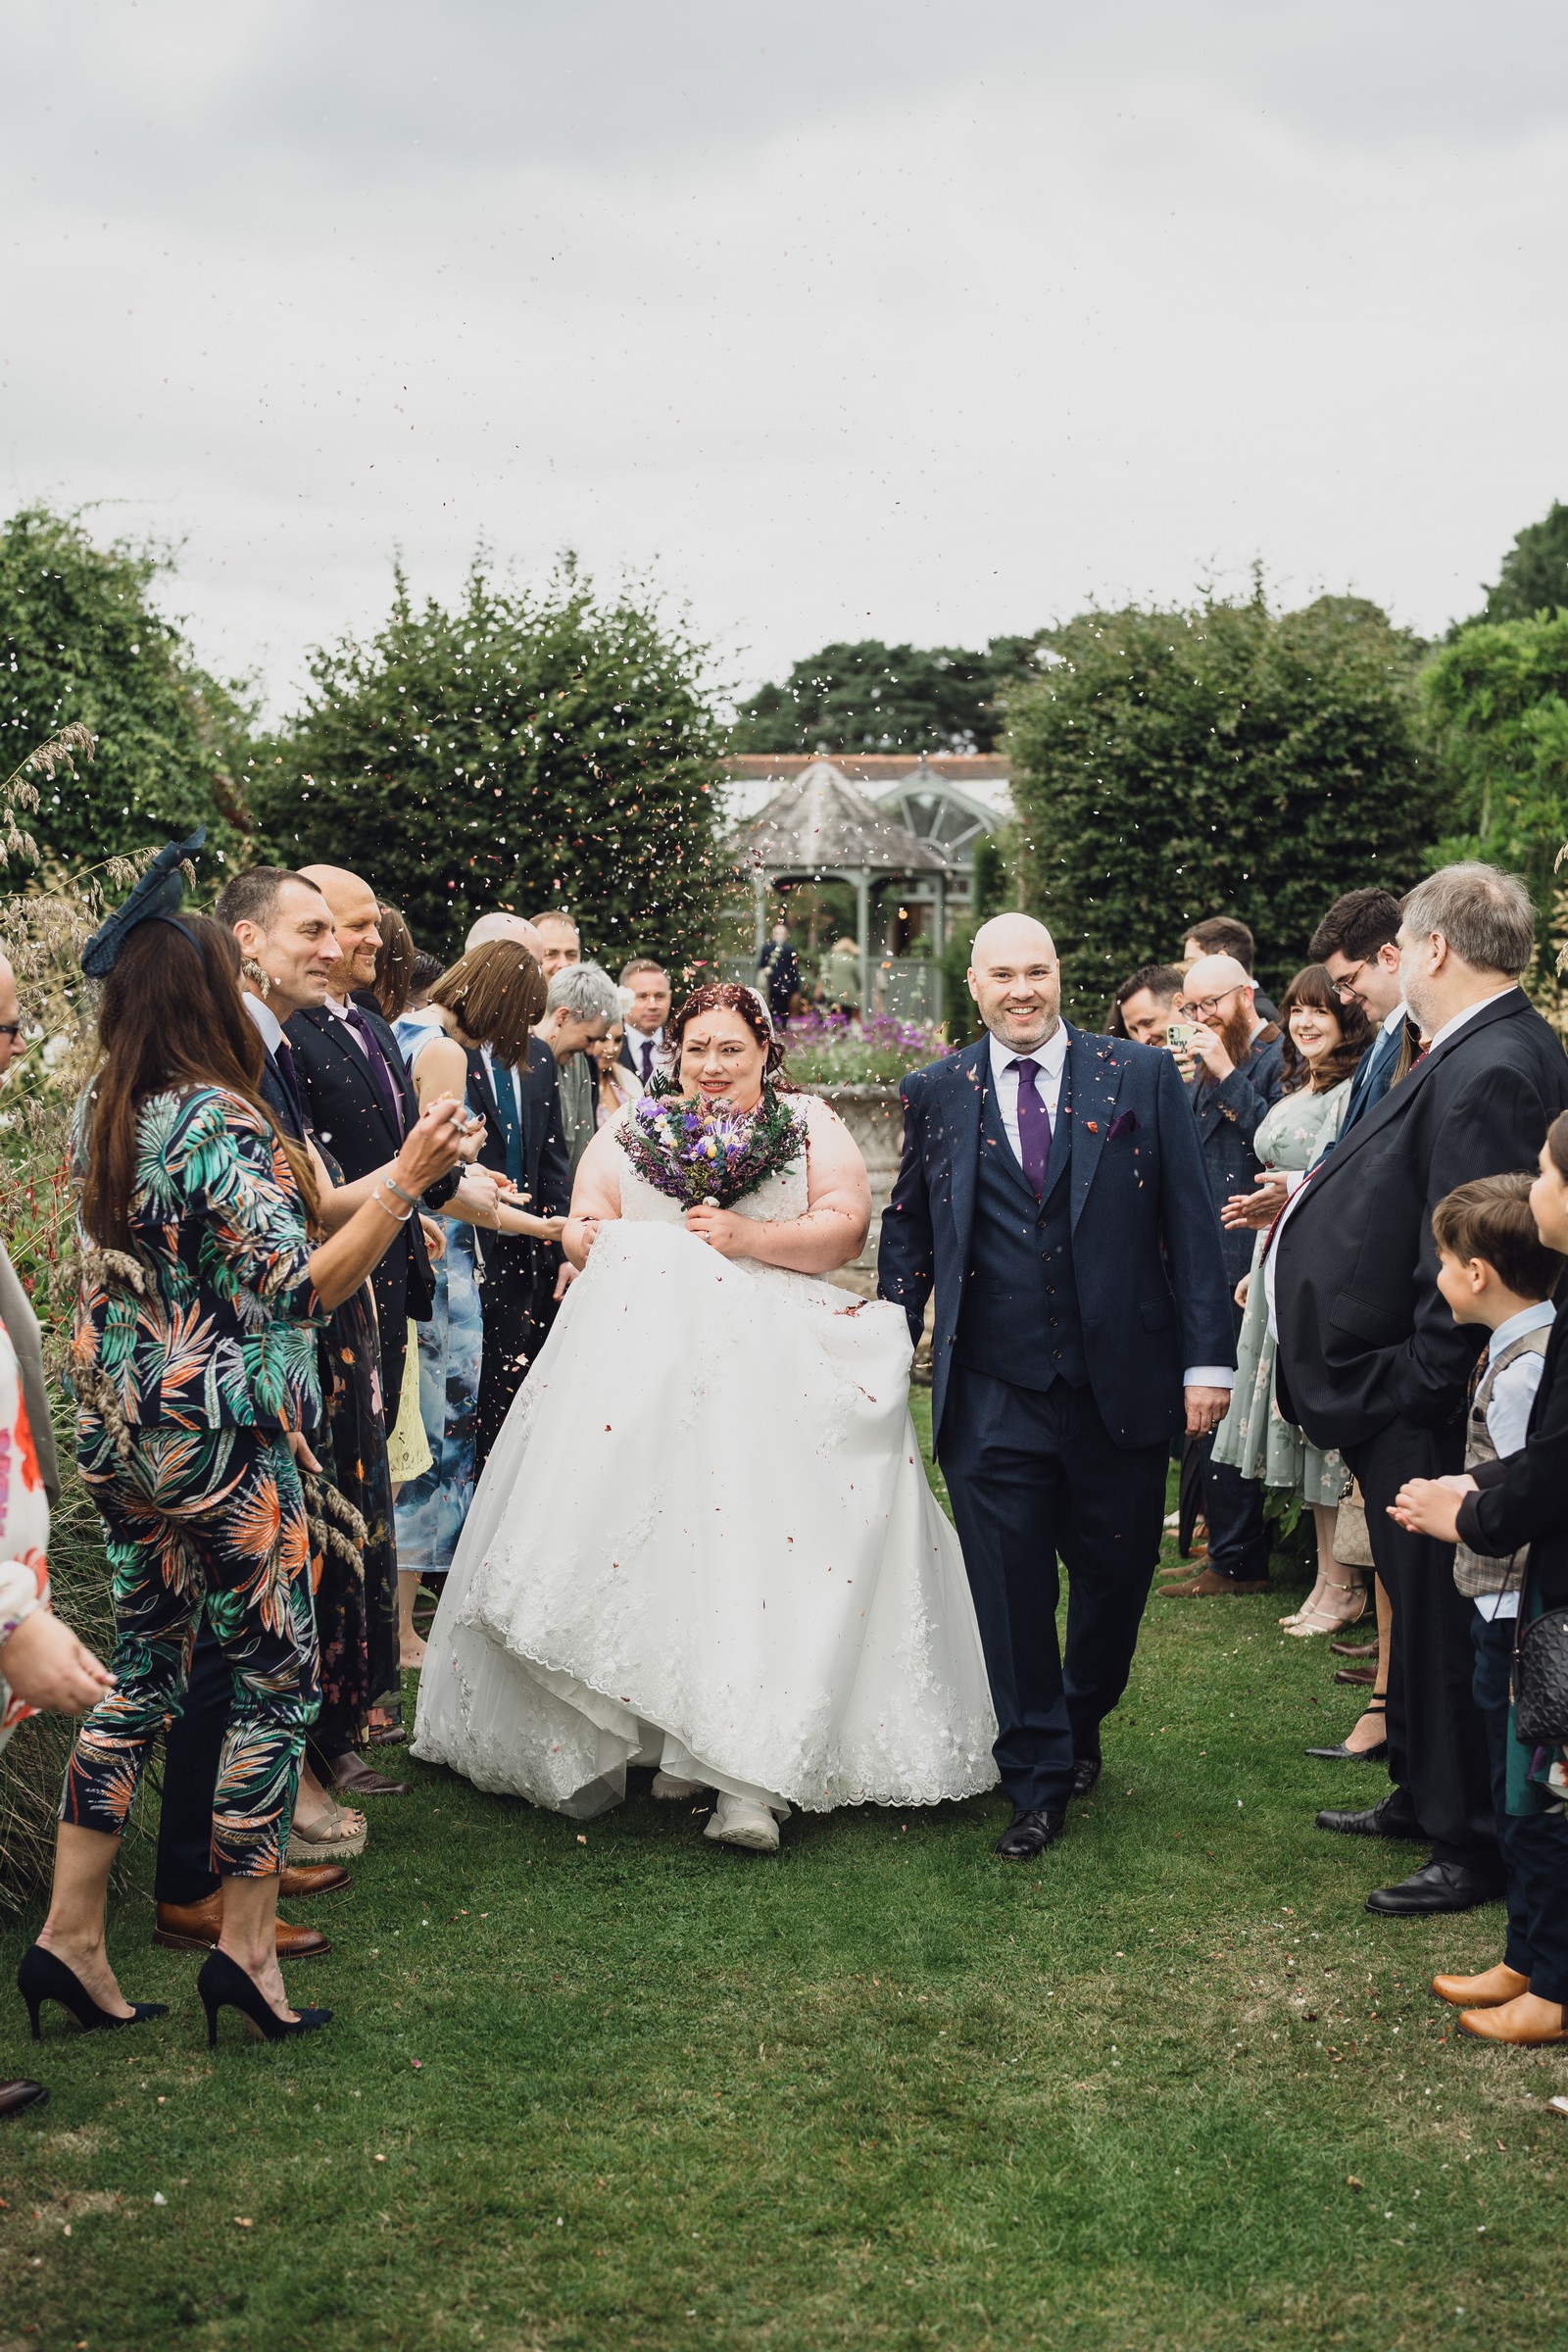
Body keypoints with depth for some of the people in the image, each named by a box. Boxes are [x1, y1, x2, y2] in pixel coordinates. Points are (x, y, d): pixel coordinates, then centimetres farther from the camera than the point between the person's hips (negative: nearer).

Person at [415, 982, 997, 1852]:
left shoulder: (811, 1126, 9)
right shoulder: (629, 1134, 15)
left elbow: (846, 1225, -1)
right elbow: (584, 1225, 10)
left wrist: (750, 1239, -13)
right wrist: (589, 1238, -13)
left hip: (771, 1369, -2)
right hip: (643, 1366, 2)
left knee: (760, 1547, -11)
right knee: (642, 1537, -3)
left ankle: (750, 1776, -14)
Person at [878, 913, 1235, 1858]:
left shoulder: (1143, 1078, 1)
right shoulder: (938, 1094, 6)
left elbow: (1192, 1223, 0)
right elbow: (909, 1225, 14)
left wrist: (1208, 1358, -5)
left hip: (1121, 1386, 0)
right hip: (992, 1400, 0)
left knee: (1115, 1574, 13)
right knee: (1010, 1592, 3)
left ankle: (1080, 1725, 40)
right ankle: (1038, 1781, 17)